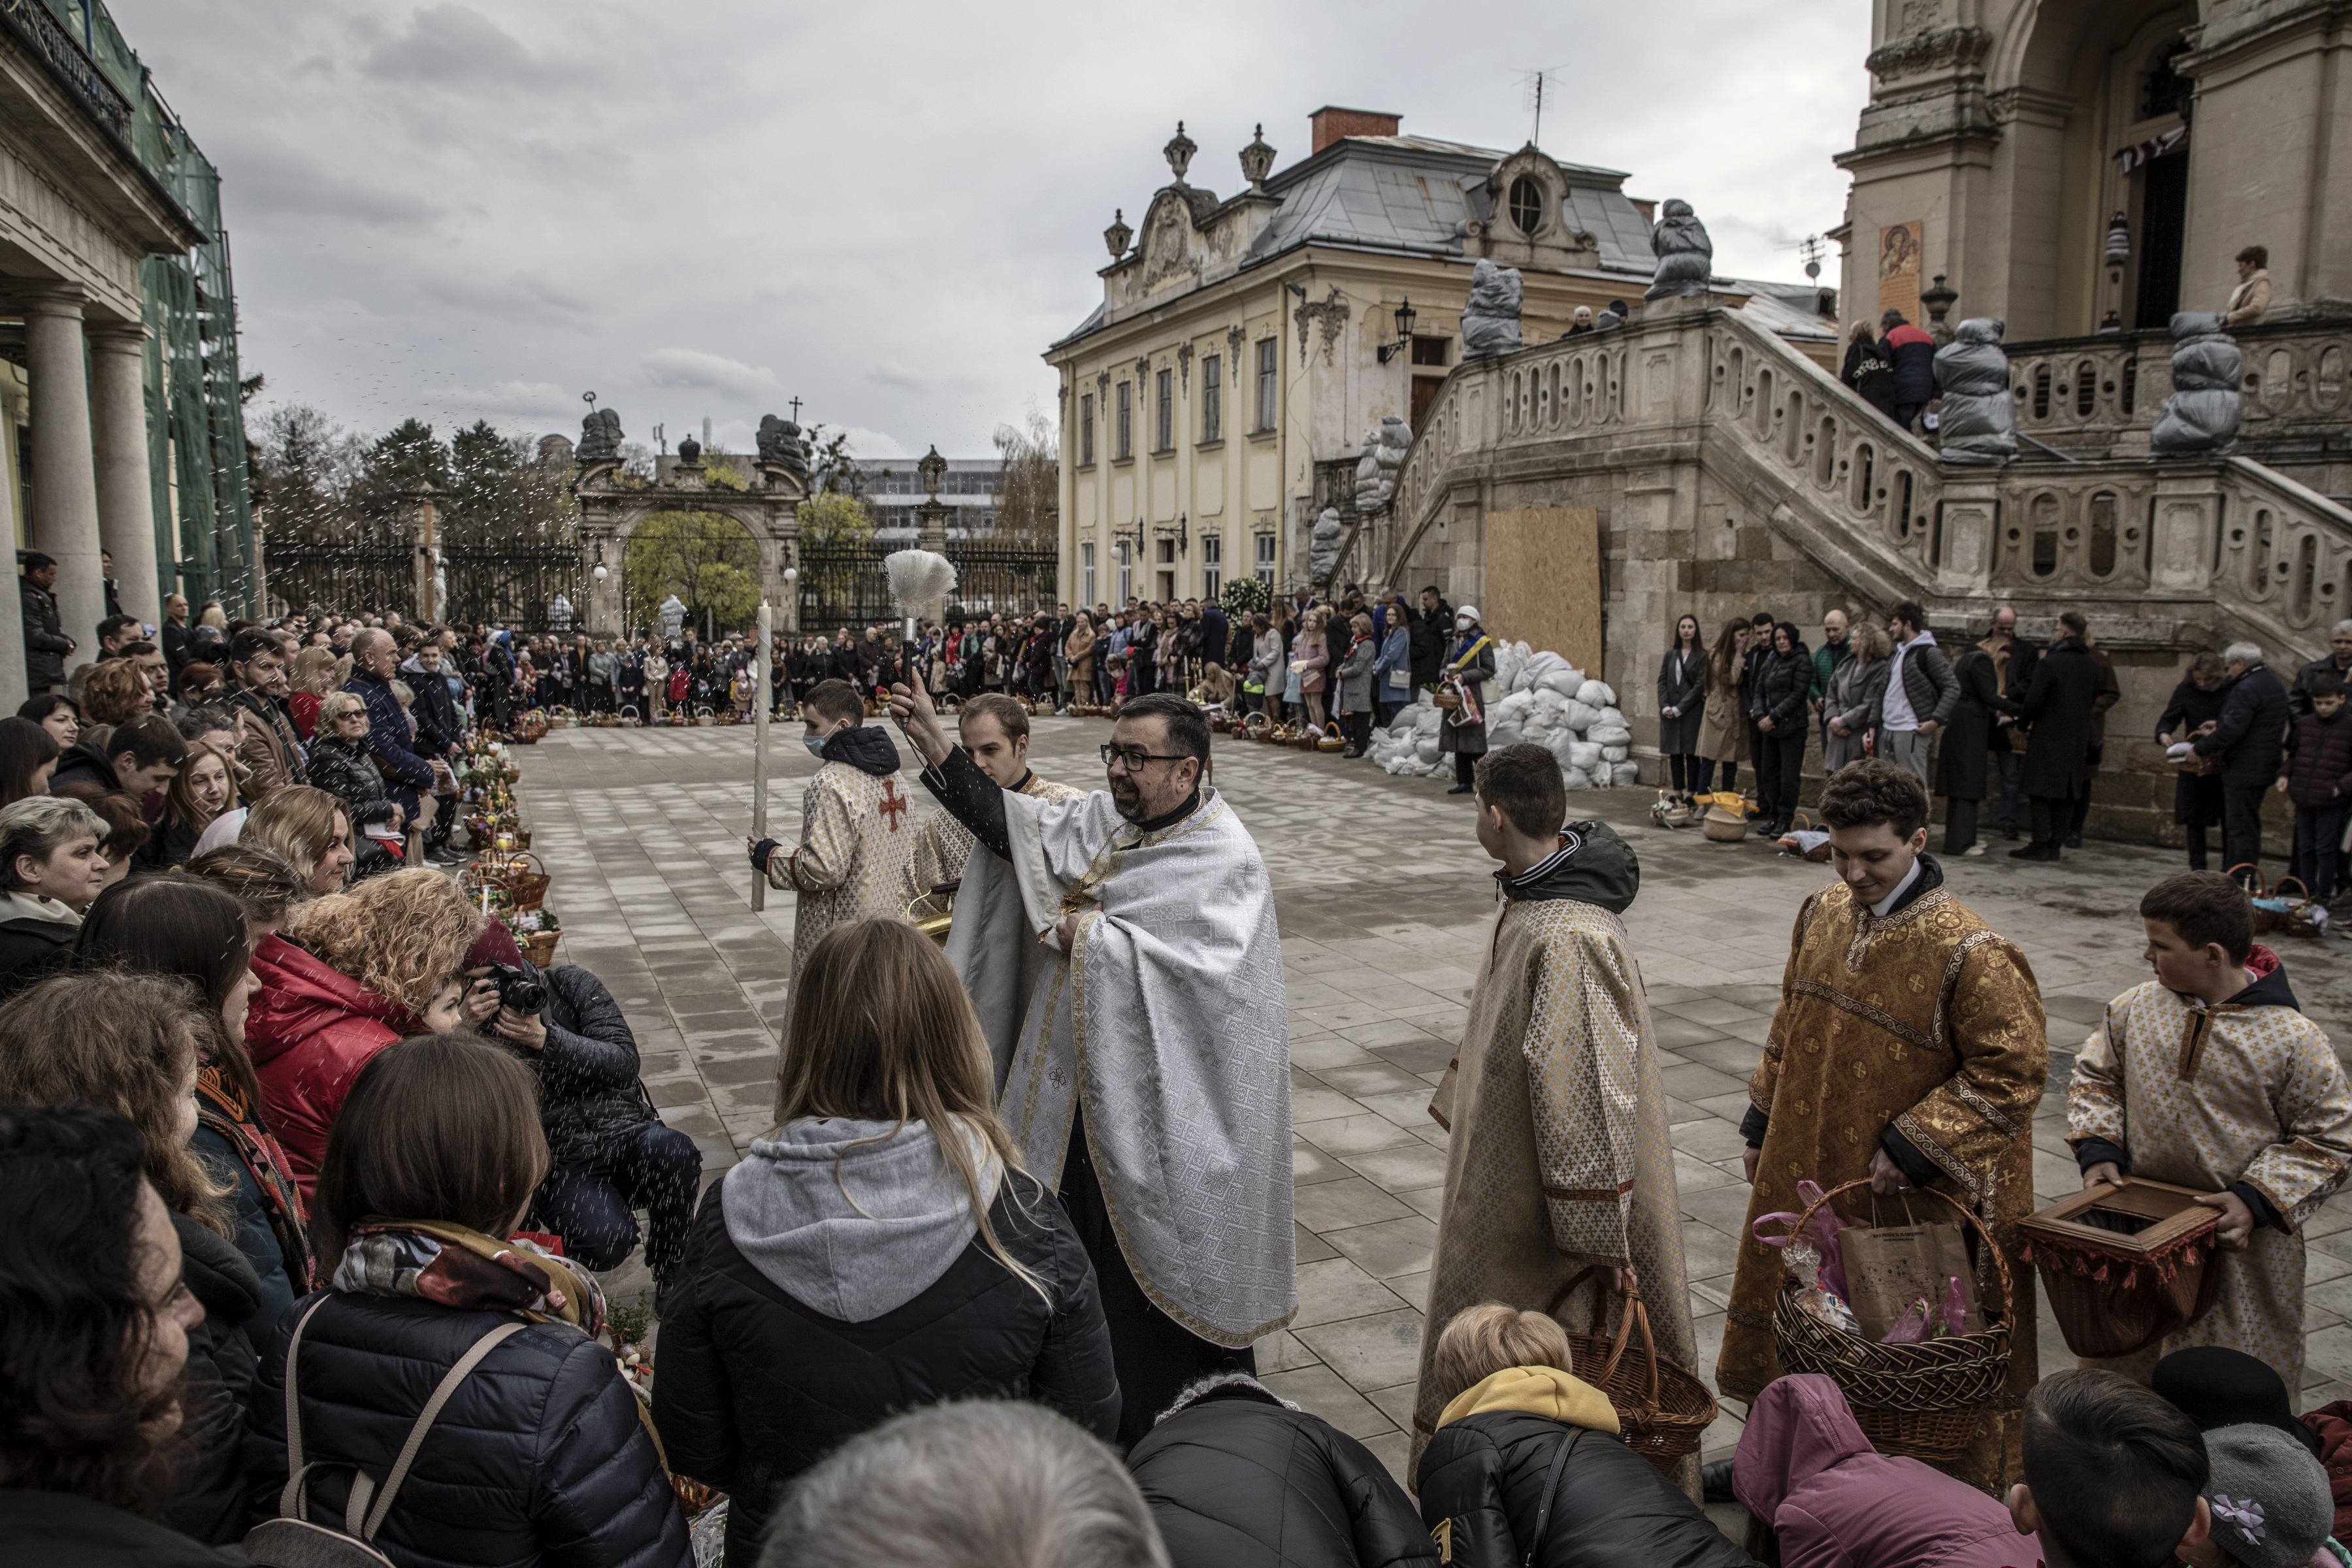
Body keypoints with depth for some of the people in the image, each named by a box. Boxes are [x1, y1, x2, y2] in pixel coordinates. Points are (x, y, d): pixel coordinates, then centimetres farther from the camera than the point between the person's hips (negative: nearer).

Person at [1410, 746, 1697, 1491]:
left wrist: (1601, 1235, -22)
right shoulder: (1529, 897, 2)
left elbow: (1591, 1094, -27)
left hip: (1549, 1198, -10)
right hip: (1504, 1170, 10)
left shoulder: (1571, 940, -30)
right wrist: (1457, 1102, 26)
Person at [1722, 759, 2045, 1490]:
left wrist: (1914, 1147, -20)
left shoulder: (1968, 953, -21)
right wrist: (1762, 1123, 14)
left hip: (1920, 1201, -6)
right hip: (1808, 1175, 7)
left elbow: (2015, 1069, -17)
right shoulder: (1824, 913, 0)